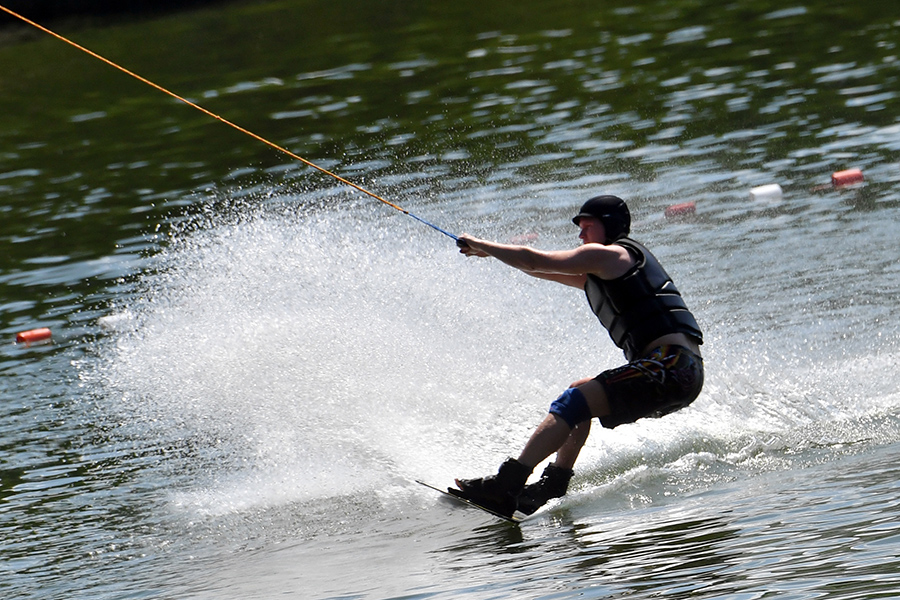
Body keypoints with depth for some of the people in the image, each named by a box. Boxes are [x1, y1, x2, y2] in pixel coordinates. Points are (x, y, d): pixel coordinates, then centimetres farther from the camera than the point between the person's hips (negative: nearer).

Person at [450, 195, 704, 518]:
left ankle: (505, 486, -22)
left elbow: (534, 262, -2)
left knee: (573, 403, -13)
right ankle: (554, 485, 14)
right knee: (580, 393, 22)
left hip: (672, 364, -10)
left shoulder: (608, 254, 1)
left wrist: (482, 246, 11)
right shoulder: (615, 270, 31)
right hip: (682, 373, 10)